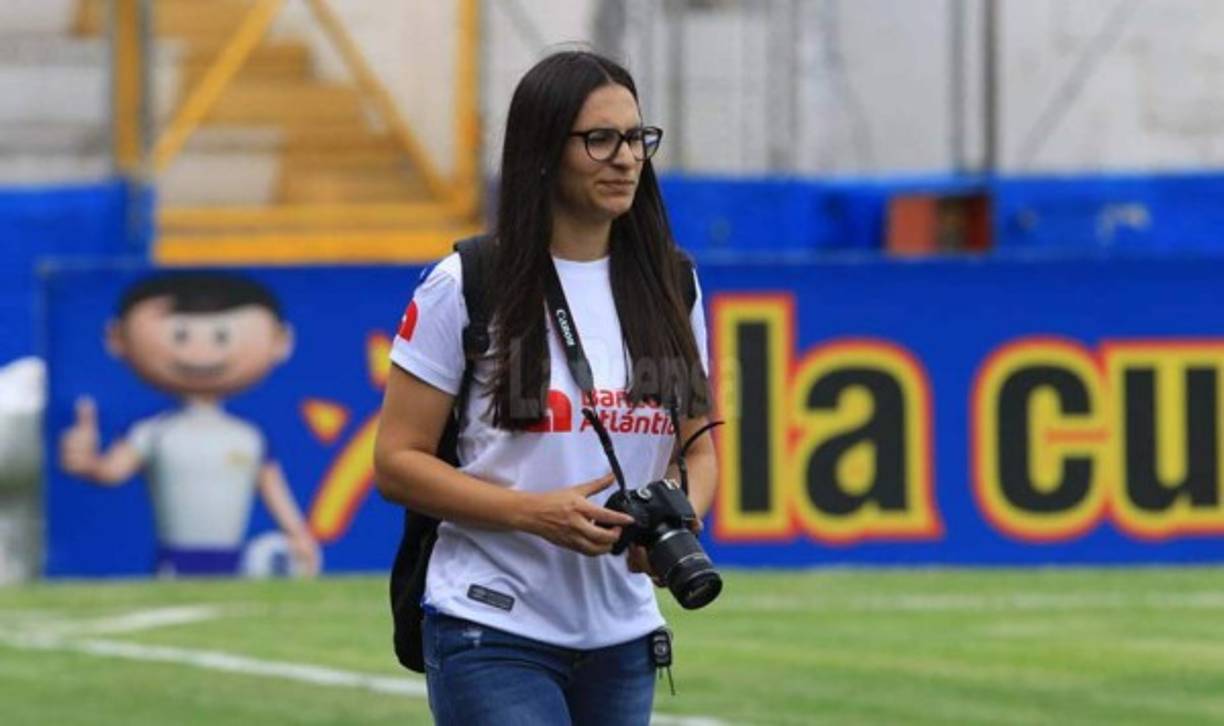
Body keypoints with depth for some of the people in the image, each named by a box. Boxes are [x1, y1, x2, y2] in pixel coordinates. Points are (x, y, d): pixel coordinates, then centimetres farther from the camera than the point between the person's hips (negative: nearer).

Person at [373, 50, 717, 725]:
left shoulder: (669, 284, 8)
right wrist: (534, 512, -19)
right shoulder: (465, 286, -7)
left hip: (623, 640, 6)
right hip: (491, 634, -6)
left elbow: (697, 447, 16)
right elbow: (396, 461, -6)